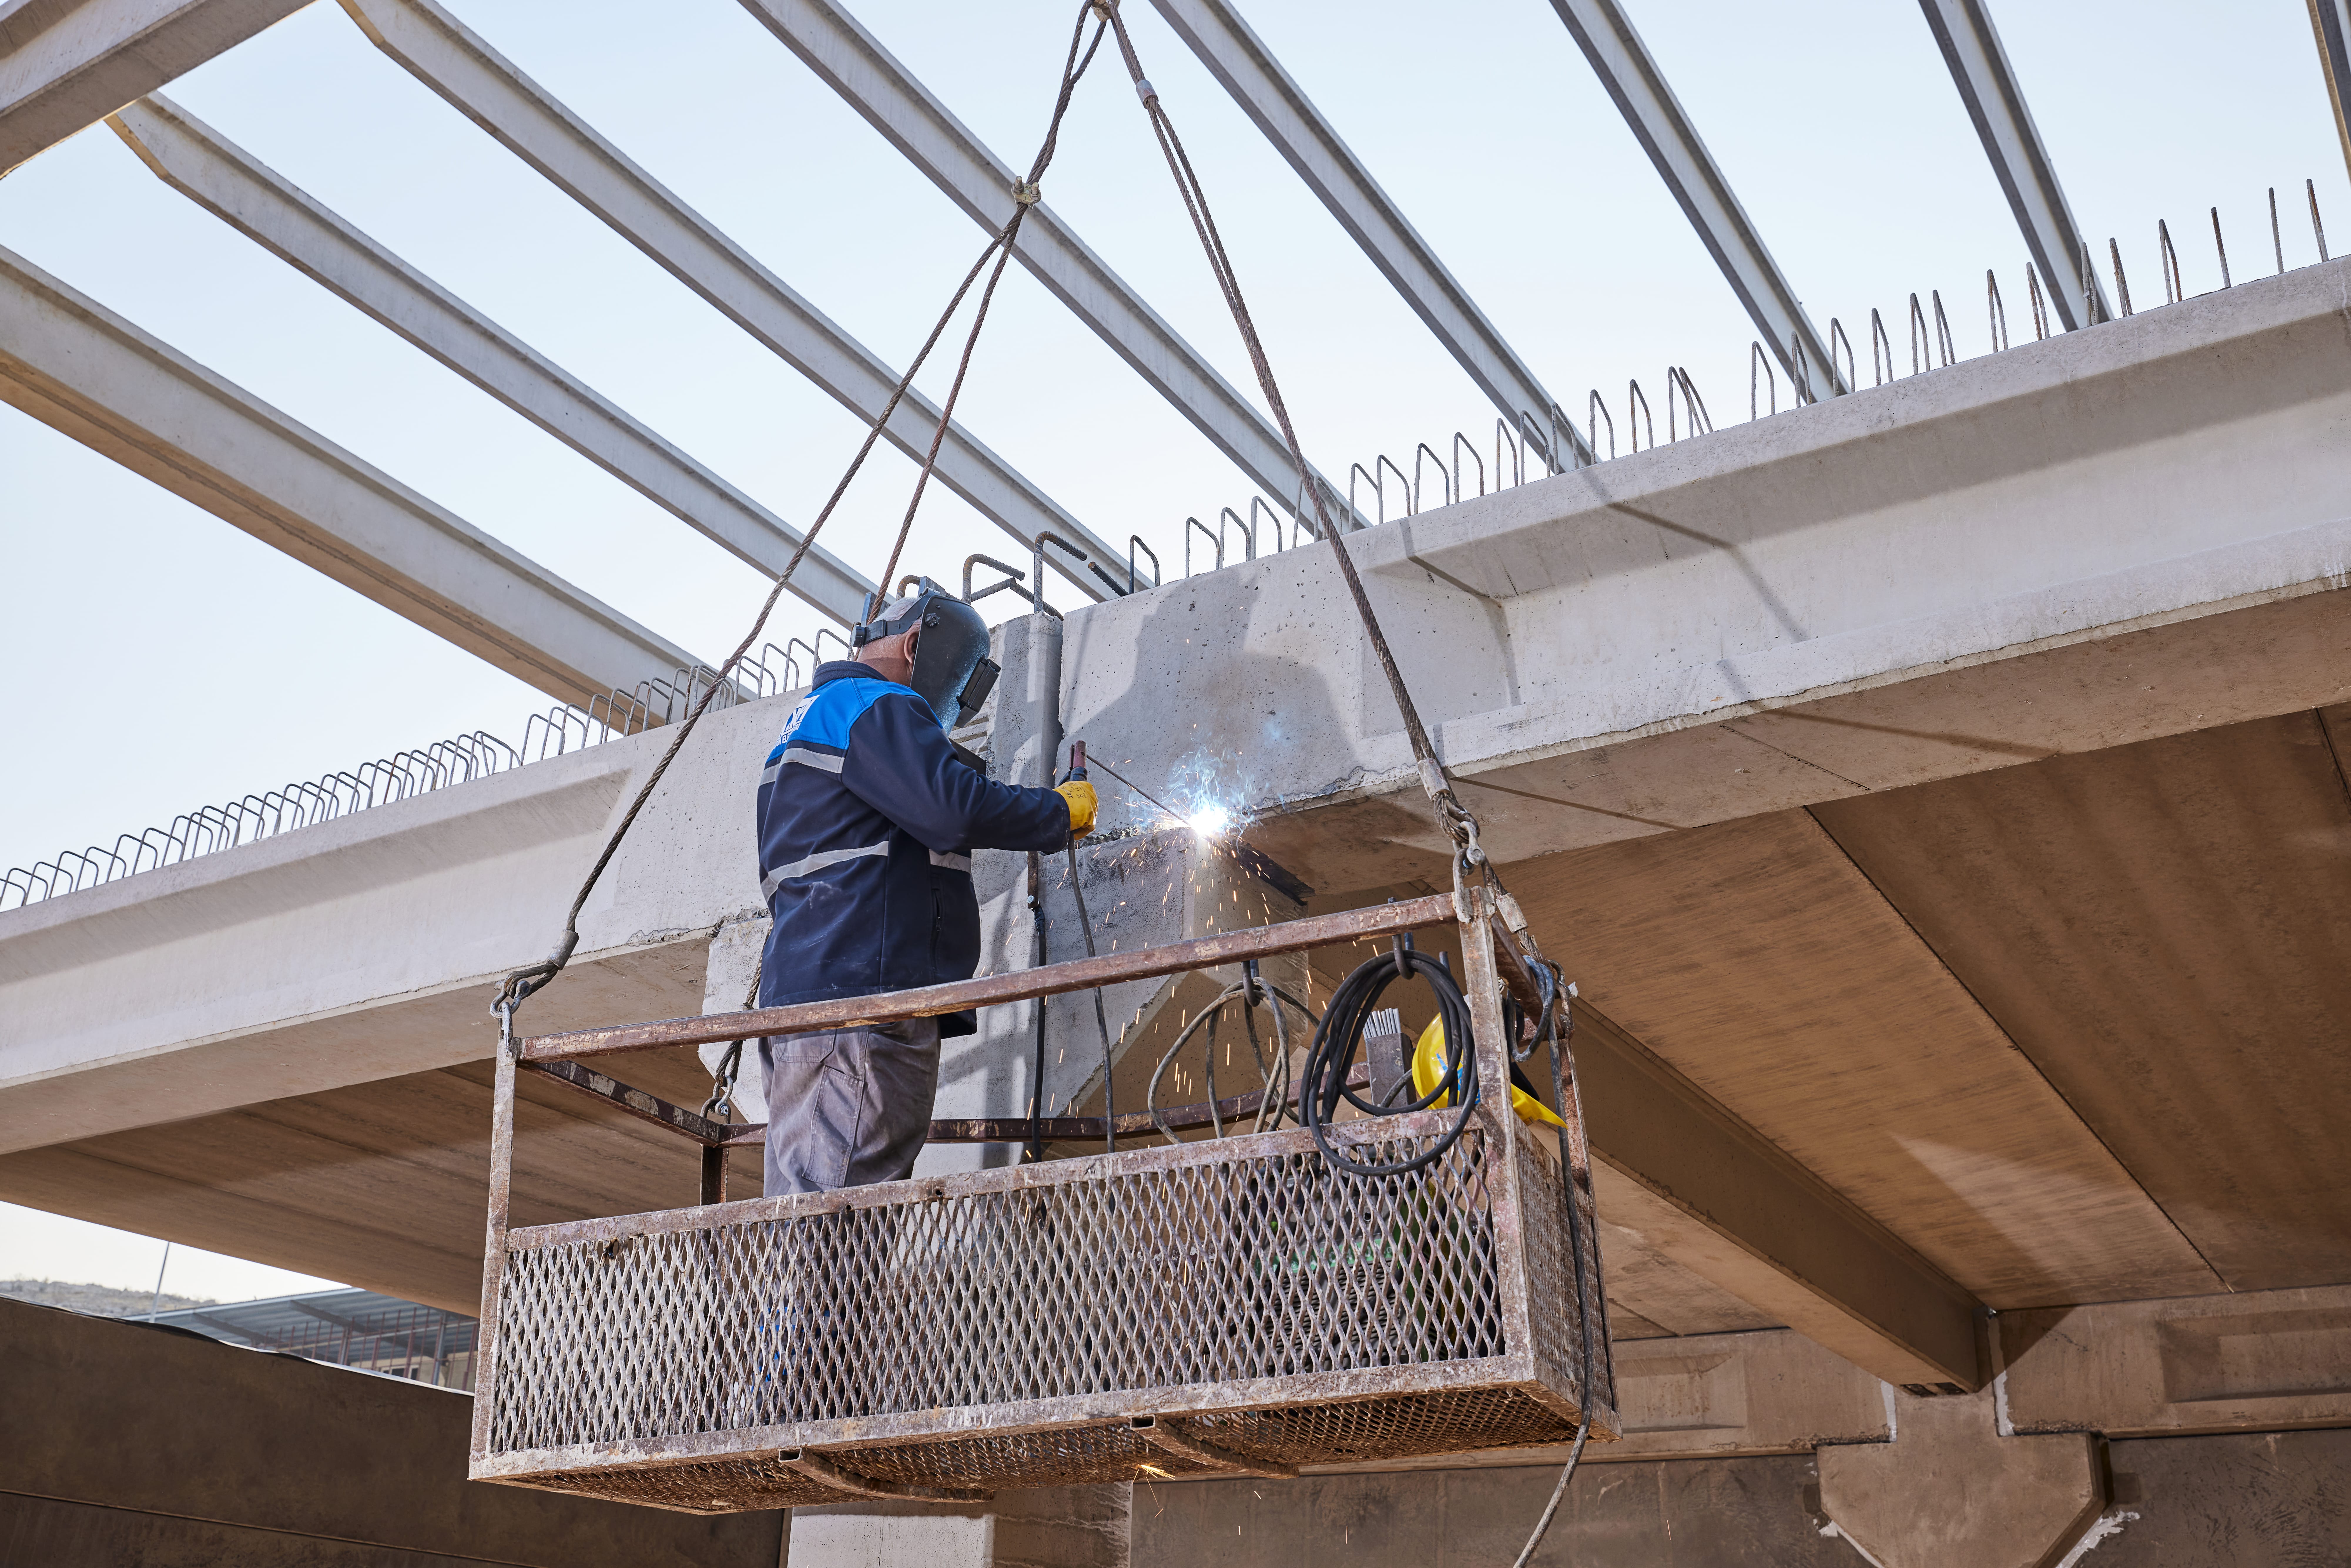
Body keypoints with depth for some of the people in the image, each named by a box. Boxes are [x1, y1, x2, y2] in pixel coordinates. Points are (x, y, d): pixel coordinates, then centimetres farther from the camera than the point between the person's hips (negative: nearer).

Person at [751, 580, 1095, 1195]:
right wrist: (1062, 812, -1)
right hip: (862, 988, -10)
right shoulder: (875, 706, -1)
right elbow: (955, 809, -16)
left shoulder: (811, 717, 31)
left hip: (804, 996, 10)